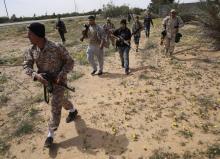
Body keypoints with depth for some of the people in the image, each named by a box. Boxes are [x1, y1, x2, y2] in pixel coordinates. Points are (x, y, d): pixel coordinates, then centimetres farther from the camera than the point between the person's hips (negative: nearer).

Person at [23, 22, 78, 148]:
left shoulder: (57, 48, -25)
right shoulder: (31, 51, -9)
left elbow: (70, 62, -15)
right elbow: (27, 66, -8)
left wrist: (61, 75, -28)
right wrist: (36, 75, -29)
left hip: (59, 80, -6)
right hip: (45, 81, 6)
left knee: (55, 106, -5)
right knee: (60, 99, 24)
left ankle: (51, 134, 10)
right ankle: (73, 110, 54)